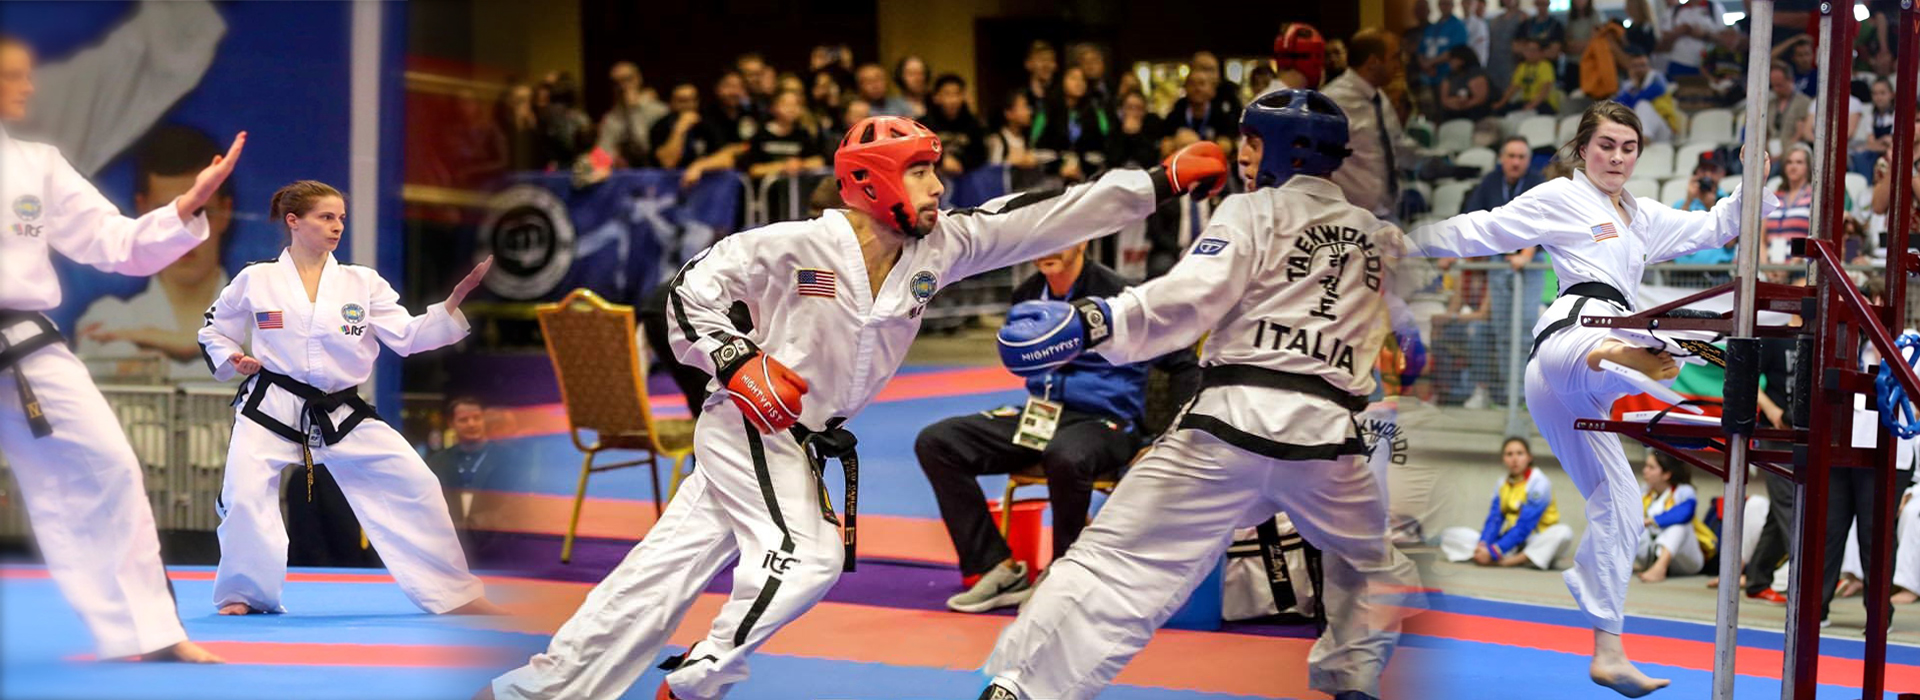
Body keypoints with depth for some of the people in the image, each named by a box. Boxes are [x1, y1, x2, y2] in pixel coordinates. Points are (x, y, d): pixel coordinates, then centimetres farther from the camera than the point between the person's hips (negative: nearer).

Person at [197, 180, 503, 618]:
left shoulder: (362, 282, 4)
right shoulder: (256, 280, -1)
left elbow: (409, 336, -4)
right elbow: (213, 333, 12)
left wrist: (457, 300, -15)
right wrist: (232, 361, -8)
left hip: (341, 413, 2)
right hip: (271, 410, -2)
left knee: (414, 483, -6)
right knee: (244, 498, -18)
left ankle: (454, 594, 5)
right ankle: (243, 593, 11)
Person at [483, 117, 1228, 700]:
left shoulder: (941, 246, -4)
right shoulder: (799, 246, -20)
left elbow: (1049, 216, -8)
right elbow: (695, 284, -12)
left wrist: (1163, 180, -13)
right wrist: (735, 360, -25)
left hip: (802, 442, 7)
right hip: (749, 426, -7)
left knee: (669, 567, 9)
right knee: (805, 555, -18)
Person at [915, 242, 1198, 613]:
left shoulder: (1116, 292, -13)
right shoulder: (1027, 295, 6)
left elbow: (1183, 363, -8)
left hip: (1105, 421, -7)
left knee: (1066, 457, -42)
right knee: (935, 443, -8)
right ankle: (1001, 570, -4)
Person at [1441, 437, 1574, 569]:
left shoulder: (1538, 482, -12)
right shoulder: (1502, 484, 6)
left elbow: (1524, 527, -20)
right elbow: (1494, 520, -3)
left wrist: (1493, 552, -27)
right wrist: (1483, 545, -24)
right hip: (1509, 543, 5)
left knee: (1563, 532, -38)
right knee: (1450, 535, -7)